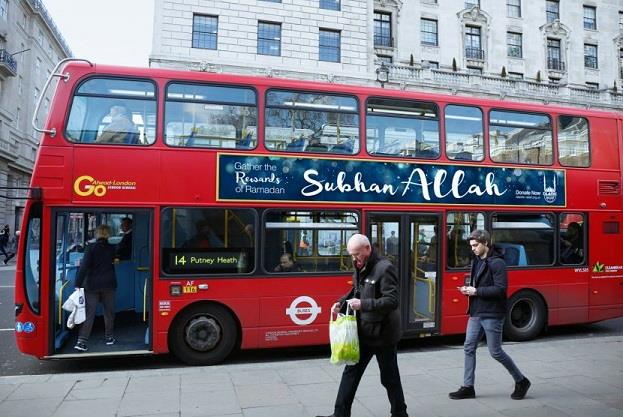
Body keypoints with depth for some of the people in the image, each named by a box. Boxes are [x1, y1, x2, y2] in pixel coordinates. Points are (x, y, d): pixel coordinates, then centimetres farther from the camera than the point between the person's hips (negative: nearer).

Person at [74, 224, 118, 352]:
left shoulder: (91, 248, -7)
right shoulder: (112, 248, -1)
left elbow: (84, 267, -14)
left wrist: (78, 284, -14)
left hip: (92, 285, -1)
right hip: (108, 284, 1)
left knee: (89, 312, 0)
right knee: (109, 311, 15)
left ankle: (81, 341, -6)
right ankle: (109, 337, 24)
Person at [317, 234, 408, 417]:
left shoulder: (384, 268, -19)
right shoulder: (361, 268, 7)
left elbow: (392, 301, -24)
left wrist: (363, 304, -28)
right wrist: (342, 302, 2)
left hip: (382, 333, -8)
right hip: (363, 332, 8)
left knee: (390, 378, 8)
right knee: (351, 372, 11)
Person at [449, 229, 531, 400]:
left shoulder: (497, 263, -14)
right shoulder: (476, 261, 11)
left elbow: (501, 289, -21)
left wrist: (476, 291, -20)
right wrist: (469, 289, 1)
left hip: (492, 315, -8)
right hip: (476, 314, 8)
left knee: (495, 352, 2)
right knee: (469, 348, 7)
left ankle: (521, 381, 23)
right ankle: (468, 387, 15)